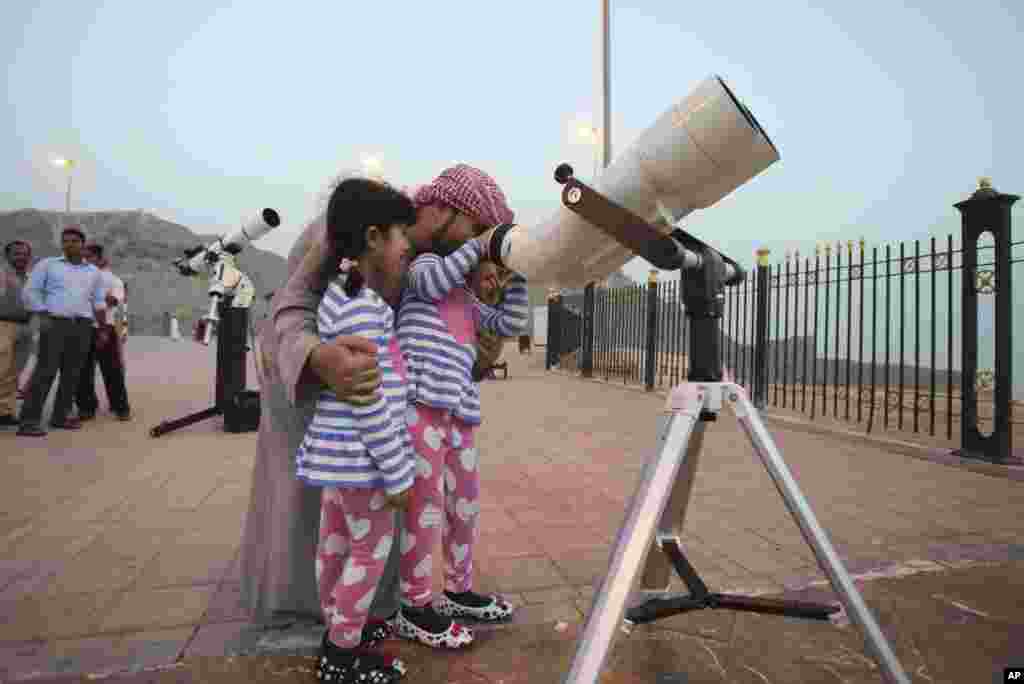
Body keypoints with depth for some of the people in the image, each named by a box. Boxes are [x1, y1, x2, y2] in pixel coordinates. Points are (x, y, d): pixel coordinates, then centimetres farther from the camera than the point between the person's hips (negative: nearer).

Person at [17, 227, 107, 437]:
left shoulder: (93, 272, 16)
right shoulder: (47, 264, 7)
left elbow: (98, 302, 17)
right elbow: (30, 291, 3)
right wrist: (43, 316, -9)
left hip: (82, 327, 4)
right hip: (55, 324, -3)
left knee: (72, 374, 3)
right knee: (45, 372, -10)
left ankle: (60, 416, 12)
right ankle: (29, 421, -7)